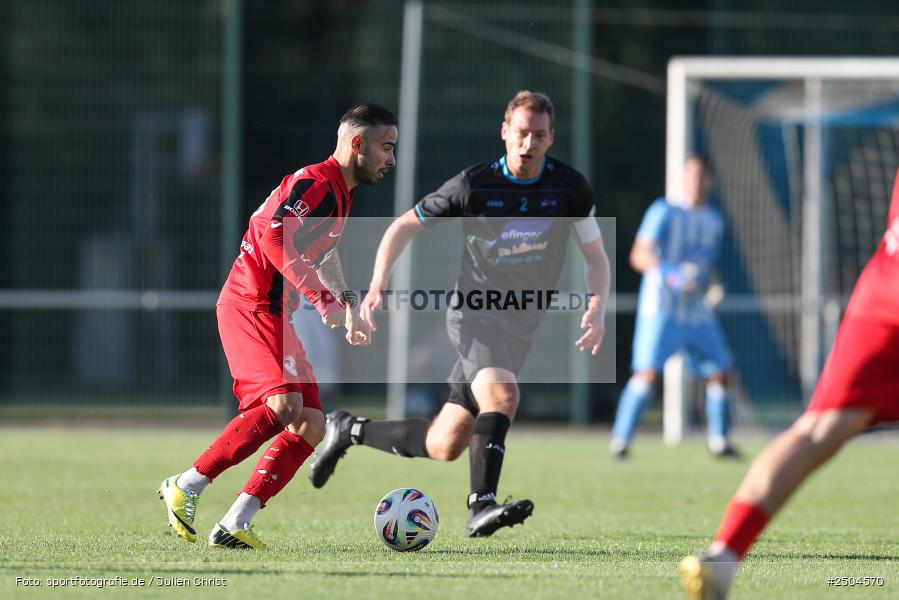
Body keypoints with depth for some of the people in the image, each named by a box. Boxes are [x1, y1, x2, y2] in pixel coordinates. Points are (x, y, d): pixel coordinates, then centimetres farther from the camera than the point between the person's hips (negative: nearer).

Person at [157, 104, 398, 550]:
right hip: (250, 306, -10)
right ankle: (186, 487, -19)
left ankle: (233, 526, -2)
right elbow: (274, 237, -28)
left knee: (311, 425, 1)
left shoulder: (341, 192, 19)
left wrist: (349, 306, 34)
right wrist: (323, 297, -30)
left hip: (274, 314, 10)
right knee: (284, 404, -27)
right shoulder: (317, 182, -13)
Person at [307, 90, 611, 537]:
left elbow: (596, 257, 6)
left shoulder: (570, 188, -4)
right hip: (474, 315, -4)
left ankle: (350, 431, 27)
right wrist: (378, 286, -13)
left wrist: (596, 311, -13)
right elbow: (403, 227, 1)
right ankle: (482, 506, -36)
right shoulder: (474, 185, -10)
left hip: (521, 328, 4)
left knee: (444, 447, 5)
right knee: (502, 395, -35)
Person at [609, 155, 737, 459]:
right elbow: (639, 255, -14)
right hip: (661, 307, -6)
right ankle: (620, 439, -12)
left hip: (697, 311, 6)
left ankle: (718, 440, 14)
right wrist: (670, 273, -27)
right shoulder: (664, 212, -5)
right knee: (648, 372, -17)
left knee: (719, 373, 1)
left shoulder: (714, 221, 15)